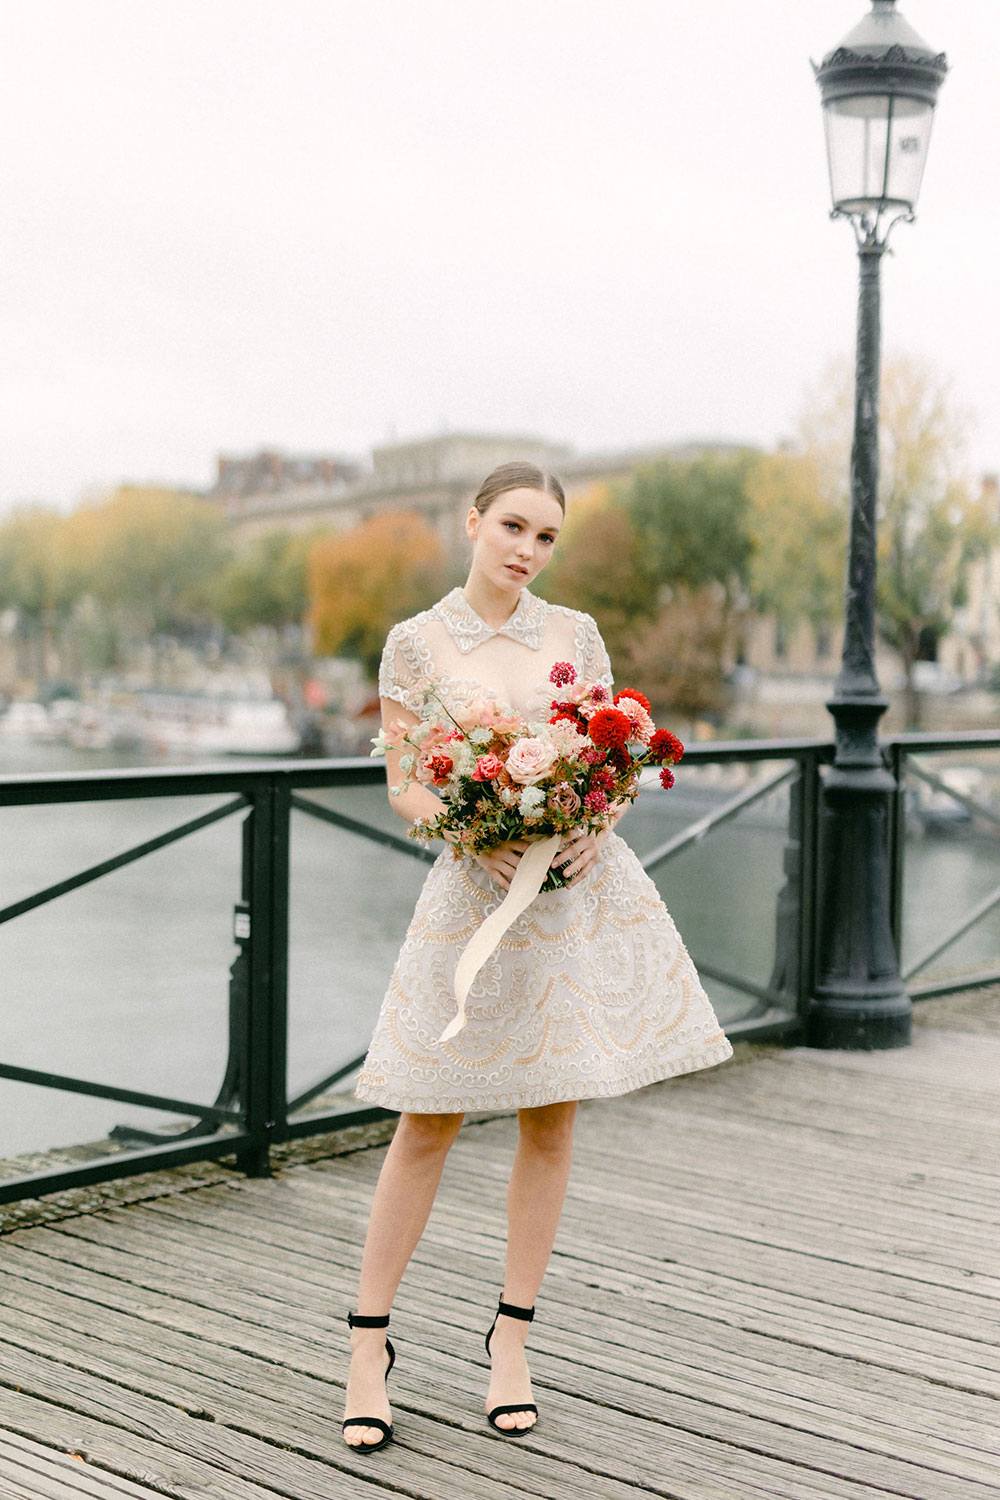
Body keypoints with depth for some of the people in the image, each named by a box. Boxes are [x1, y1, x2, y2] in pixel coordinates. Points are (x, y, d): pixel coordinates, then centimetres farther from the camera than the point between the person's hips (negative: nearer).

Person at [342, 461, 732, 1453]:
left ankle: (509, 1338, 22)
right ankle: (369, 1343, 16)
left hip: (582, 889, 3)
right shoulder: (417, 642, 1)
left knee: (550, 1120, 7)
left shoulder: (576, 633, 7)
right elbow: (404, 787, -1)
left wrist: (593, 826, -10)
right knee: (429, 1121, 1)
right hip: (475, 888, -2)